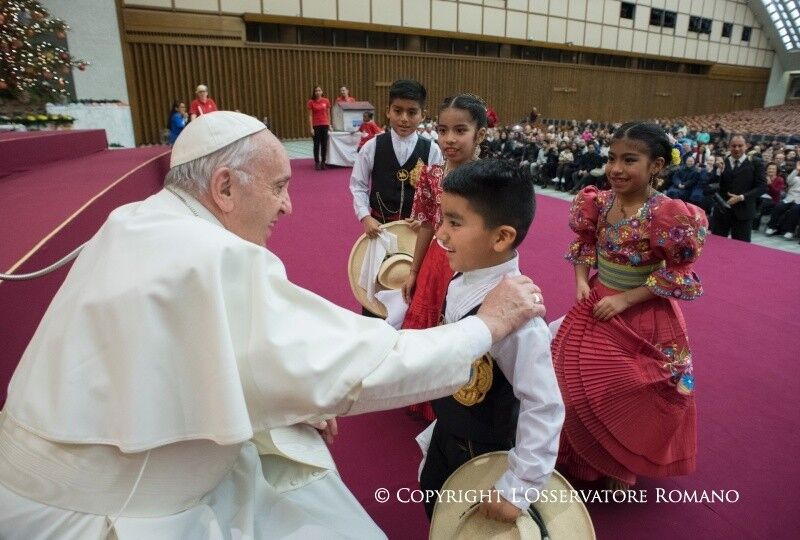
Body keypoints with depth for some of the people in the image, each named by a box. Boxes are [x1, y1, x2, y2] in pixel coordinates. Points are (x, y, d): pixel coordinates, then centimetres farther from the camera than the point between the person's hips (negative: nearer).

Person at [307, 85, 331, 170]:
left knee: (324, 144, 4)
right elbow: (310, 116, -3)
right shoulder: (311, 102, -3)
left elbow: (328, 114, 9)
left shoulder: (326, 101, 3)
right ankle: (317, 163, 8)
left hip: (324, 125, 2)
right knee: (316, 145, 2)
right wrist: (311, 128, -9)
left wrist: (329, 125, 6)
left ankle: (323, 162, 13)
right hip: (316, 125, -2)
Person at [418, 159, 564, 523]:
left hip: (484, 453, -7)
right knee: (435, 509, 30)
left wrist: (517, 488, -24)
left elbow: (545, 408, -31)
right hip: (446, 433, 7)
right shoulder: (461, 280, -11)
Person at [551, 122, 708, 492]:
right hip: (595, 306, 5)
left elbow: (679, 274, -17)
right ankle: (584, 455, 47)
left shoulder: (671, 214, -22)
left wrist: (626, 299, -20)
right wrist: (581, 281, -9)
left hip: (643, 316, -5)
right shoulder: (599, 202, -7)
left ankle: (624, 466, 42)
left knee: (630, 394, 13)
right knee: (580, 382, 18)